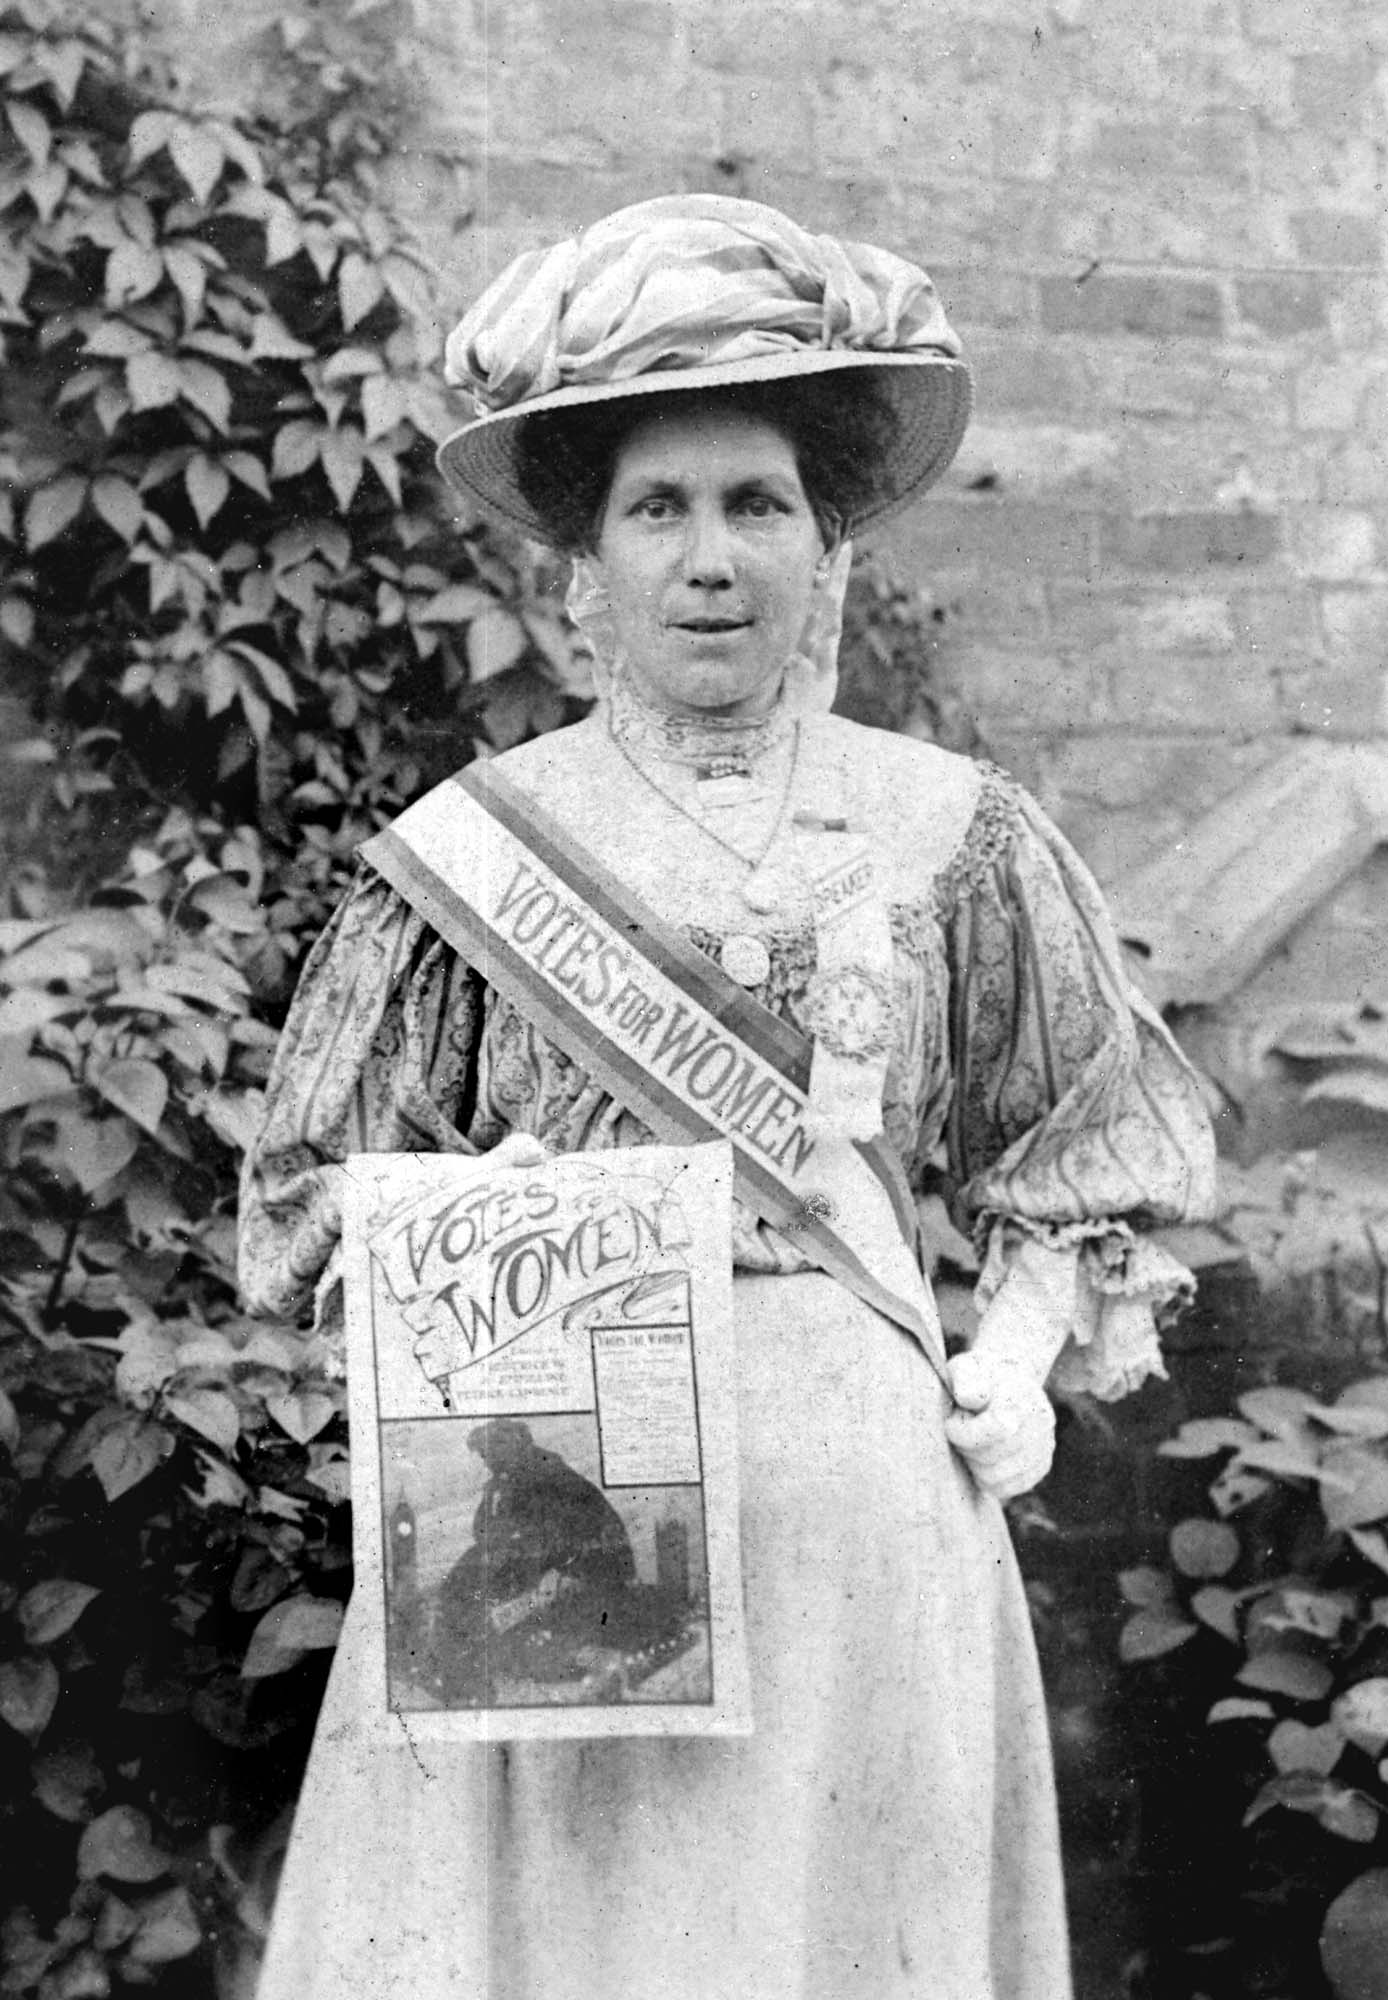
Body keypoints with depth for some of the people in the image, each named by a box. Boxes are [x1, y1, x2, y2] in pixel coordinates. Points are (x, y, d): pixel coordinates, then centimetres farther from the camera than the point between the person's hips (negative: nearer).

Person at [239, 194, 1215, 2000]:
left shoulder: (948, 837, 4)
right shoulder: (471, 844, 2)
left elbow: (1079, 1163, 14)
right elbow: (319, 1193, 7)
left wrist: (1022, 1359, -1)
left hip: (862, 1500, 1)